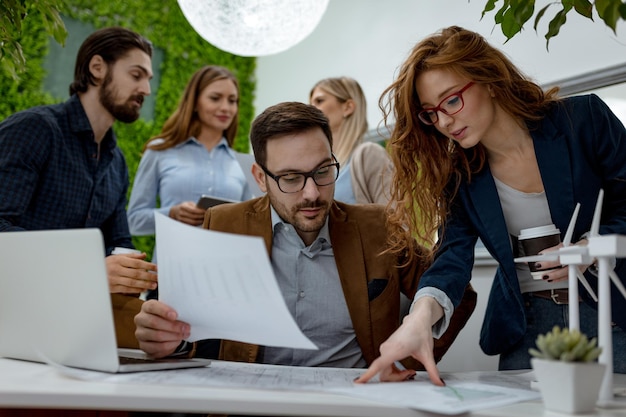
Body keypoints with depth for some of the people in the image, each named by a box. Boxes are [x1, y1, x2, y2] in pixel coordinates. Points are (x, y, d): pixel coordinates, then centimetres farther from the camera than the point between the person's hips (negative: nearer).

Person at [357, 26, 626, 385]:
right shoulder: (460, 174, -2)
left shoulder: (584, 119, -10)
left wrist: (593, 246, -24)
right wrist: (422, 315, -35)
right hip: (527, 325, 2)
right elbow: (453, 255, -14)